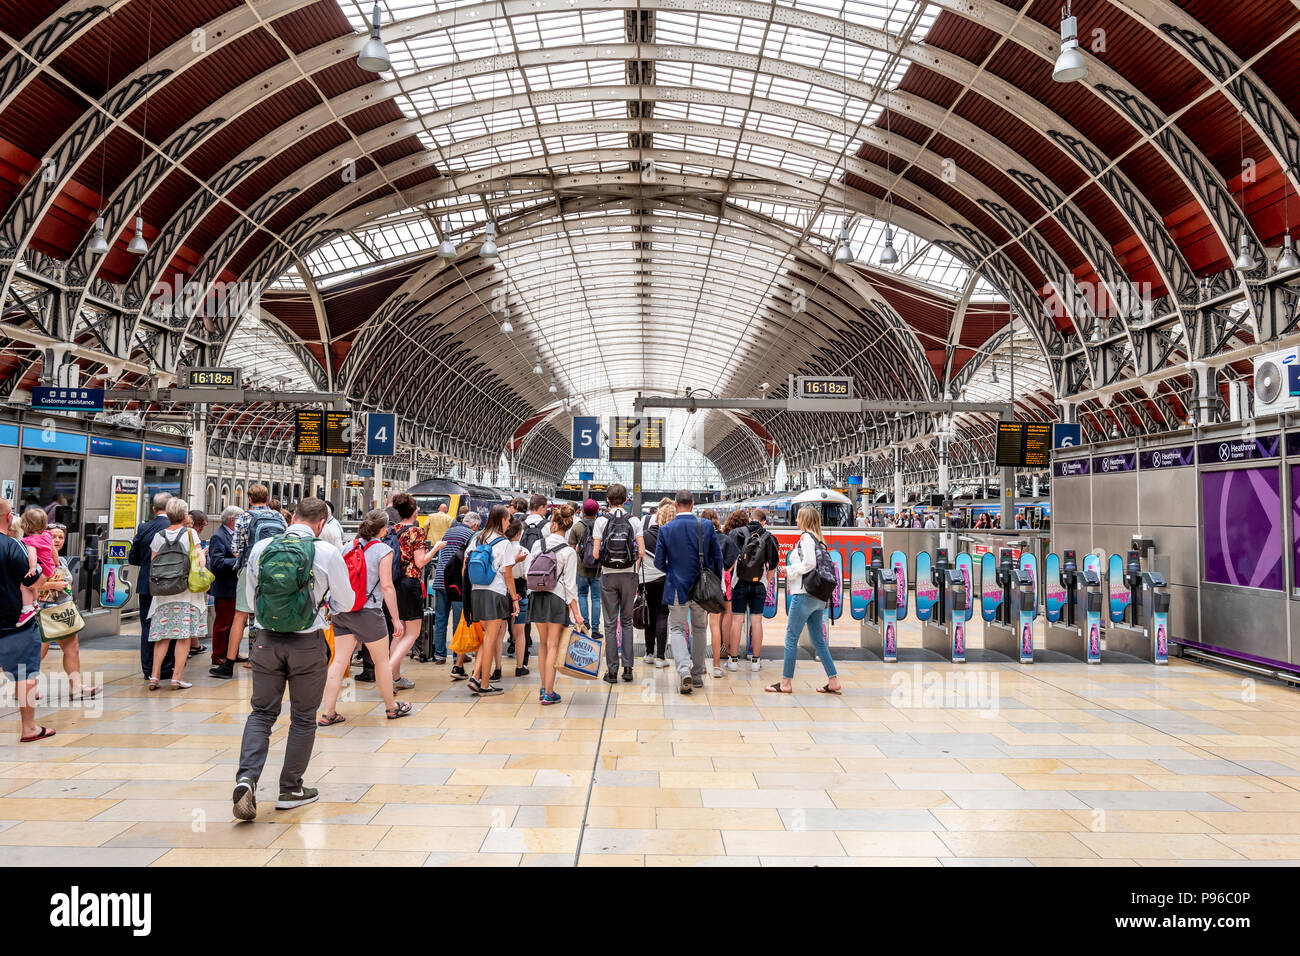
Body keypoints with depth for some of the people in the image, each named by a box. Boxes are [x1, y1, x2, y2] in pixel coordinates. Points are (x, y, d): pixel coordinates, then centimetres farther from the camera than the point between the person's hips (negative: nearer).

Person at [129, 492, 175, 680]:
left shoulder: (143, 528, -1)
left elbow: (132, 558, 4)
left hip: (146, 586, 3)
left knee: (147, 627, 10)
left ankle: (148, 669, 14)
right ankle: (165, 669, 11)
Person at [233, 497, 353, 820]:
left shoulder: (261, 548, -1)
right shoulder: (327, 553, -11)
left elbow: (250, 599, 10)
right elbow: (347, 601, 0)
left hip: (267, 640, 3)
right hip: (308, 642, -2)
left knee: (262, 712, 13)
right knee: (303, 718, 11)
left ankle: (246, 777, -6)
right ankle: (291, 789, 21)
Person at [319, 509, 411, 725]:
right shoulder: (383, 550, -9)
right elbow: (387, 586, -13)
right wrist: (396, 618, -9)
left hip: (341, 610, 5)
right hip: (367, 611, -5)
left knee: (339, 661, 7)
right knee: (381, 661, 10)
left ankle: (327, 713, 7)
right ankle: (392, 706, 24)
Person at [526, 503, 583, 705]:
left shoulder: (537, 544, -1)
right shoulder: (569, 552, -9)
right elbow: (570, 584, -9)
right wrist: (576, 612, -4)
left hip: (536, 597, 4)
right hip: (557, 598, -3)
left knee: (543, 643, 16)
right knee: (553, 645, 2)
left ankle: (543, 688, 23)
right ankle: (549, 693, 3)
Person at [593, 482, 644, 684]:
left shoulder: (601, 521, -5)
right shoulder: (634, 521, -2)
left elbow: (595, 552, -8)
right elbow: (642, 551, -6)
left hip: (608, 575, -1)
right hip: (628, 575, 1)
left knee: (610, 623, 4)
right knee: (627, 621, 12)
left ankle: (612, 671, 5)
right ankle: (628, 668, 10)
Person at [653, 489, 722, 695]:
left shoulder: (666, 529, -8)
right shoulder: (707, 526, -6)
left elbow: (659, 562, -3)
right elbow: (718, 557, -1)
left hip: (677, 587, -2)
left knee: (677, 629, 7)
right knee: (699, 630, 15)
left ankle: (684, 671, -14)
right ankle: (697, 675, 22)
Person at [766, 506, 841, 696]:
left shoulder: (805, 537, -9)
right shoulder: (819, 540, 15)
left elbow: (809, 563, -20)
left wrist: (790, 571, -6)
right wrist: (792, 571, 14)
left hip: (804, 595, -9)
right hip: (819, 596, 9)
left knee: (791, 638, -2)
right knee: (818, 640, 12)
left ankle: (785, 683, 2)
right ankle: (833, 681, 11)